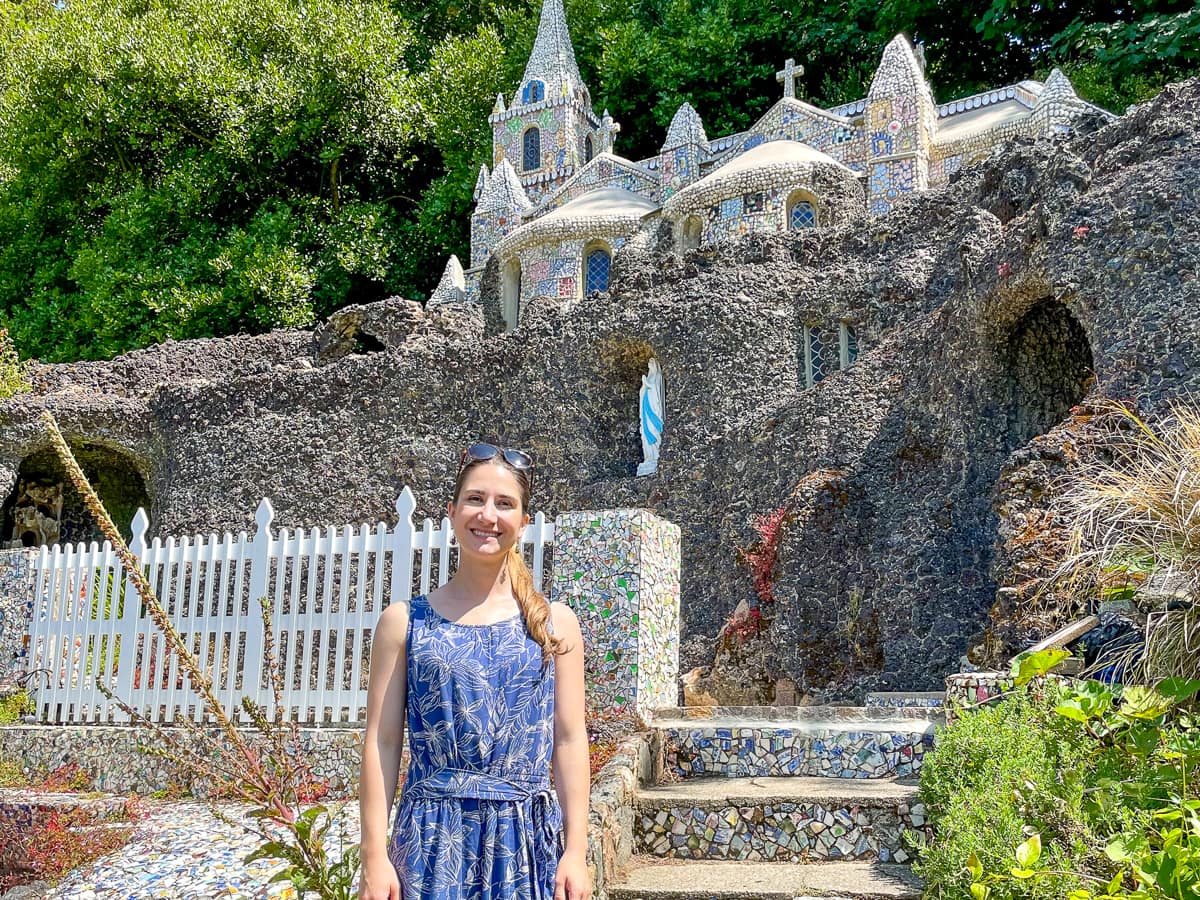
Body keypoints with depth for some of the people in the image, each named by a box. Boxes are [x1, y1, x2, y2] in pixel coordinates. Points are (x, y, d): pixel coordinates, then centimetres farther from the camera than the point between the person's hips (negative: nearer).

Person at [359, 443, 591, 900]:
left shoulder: (554, 623, 2)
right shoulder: (404, 621, 0)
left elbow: (569, 740, 2)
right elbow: (382, 743, 0)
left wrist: (576, 851, -1)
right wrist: (375, 857, -4)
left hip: (528, 840, 1)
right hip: (434, 840, 0)